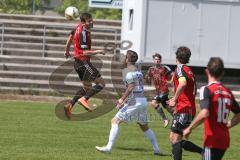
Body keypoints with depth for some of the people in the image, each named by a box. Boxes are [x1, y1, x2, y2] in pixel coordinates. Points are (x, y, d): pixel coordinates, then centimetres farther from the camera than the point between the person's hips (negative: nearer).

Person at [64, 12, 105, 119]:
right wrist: (98, 52, -16)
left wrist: (67, 51, 40)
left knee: (87, 86, 20)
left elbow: (70, 37, 27)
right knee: (101, 83, -9)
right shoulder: (83, 32, -21)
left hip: (77, 62, 10)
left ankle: (69, 105, 14)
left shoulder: (79, 27, 8)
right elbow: (85, 52, -24)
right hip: (83, 62, -10)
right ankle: (84, 99, -16)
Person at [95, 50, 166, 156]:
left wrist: (122, 99, -16)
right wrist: (124, 101, 24)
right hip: (143, 100, 8)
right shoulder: (138, 71, 19)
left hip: (135, 102, -8)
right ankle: (157, 149, 20)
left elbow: (131, 87, -19)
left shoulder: (127, 71, -7)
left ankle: (109, 147, -14)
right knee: (144, 126, 21)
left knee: (115, 121, -6)